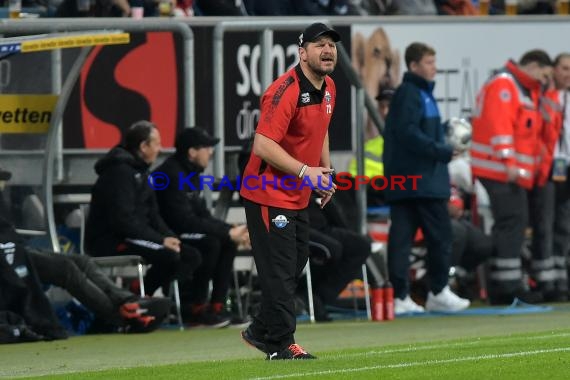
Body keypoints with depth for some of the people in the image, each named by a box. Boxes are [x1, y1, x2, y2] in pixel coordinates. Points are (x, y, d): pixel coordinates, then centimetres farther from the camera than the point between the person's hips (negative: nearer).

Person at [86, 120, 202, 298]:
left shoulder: (141, 172, 16)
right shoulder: (120, 171, -17)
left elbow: (152, 215, 17)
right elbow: (123, 220, -24)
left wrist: (169, 237, -3)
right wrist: (161, 240, -22)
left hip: (134, 237, 10)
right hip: (109, 241, -10)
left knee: (191, 256, 0)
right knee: (169, 256, -30)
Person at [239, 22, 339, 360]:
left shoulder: (328, 88, 6)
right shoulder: (286, 91, -23)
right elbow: (263, 145, -29)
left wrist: (326, 170, 14)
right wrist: (305, 171, -32)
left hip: (299, 197, 10)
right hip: (269, 196, -10)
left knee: (295, 267, 18)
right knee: (280, 272, -6)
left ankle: (261, 332, 31)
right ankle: (281, 344, 4)